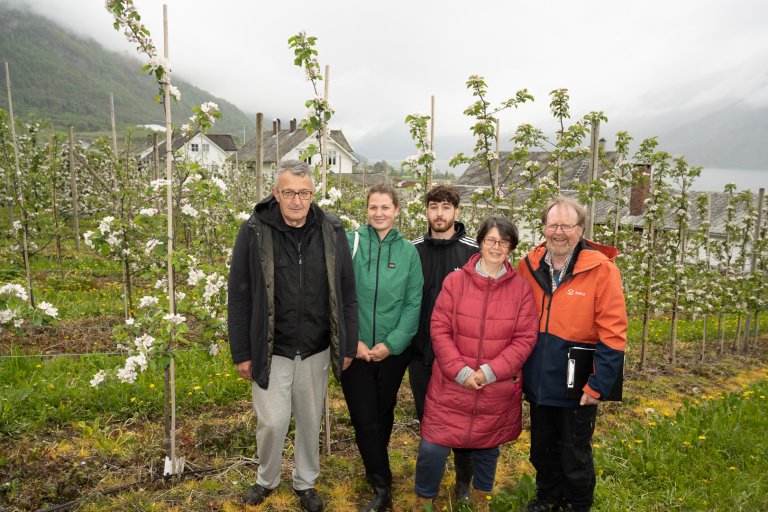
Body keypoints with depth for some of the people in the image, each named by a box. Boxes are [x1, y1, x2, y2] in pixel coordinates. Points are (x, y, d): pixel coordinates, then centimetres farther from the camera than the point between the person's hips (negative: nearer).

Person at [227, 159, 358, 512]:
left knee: (310, 420, 16)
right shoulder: (254, 231, -9)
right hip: (271, 351, -1)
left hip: (316, 351, 2)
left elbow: (347, 294, 1)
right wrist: (242, 353, -4)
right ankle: (267, 480, 35)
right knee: (272, 421, 5)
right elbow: (240, 297, -5)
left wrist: (348, 345, 1)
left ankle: (305, 482, 40)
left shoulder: (332, 231, -4)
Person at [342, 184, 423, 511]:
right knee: (365, 420, 2)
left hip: (394, 350, 2)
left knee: (384, 414, 17)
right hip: (355, 349, -1)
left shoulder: (408, 251, 0)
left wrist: (391, 343, -11)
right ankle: (382, 486, 21)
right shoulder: (350, 242, -5)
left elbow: (413, 304, -2)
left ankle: (376, 469, 43)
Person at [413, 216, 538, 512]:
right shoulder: (455, 281, -5)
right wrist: (460, 371, -15)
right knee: (432, 448, 0)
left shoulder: (521, 288, -2)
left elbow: (525, 339, -5)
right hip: (452, 387, -1)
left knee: (488, 446, 19)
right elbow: (439, 330, -6)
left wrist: (490, 371, -14)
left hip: (497, 391, 1)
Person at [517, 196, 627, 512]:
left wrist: (597, 385, -16)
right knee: (542, 450, 22)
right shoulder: (528, 266, -1)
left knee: (574, 457, 15)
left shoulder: (601, 269, -14)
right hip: (538, 382, 4)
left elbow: (613, 333, -14)